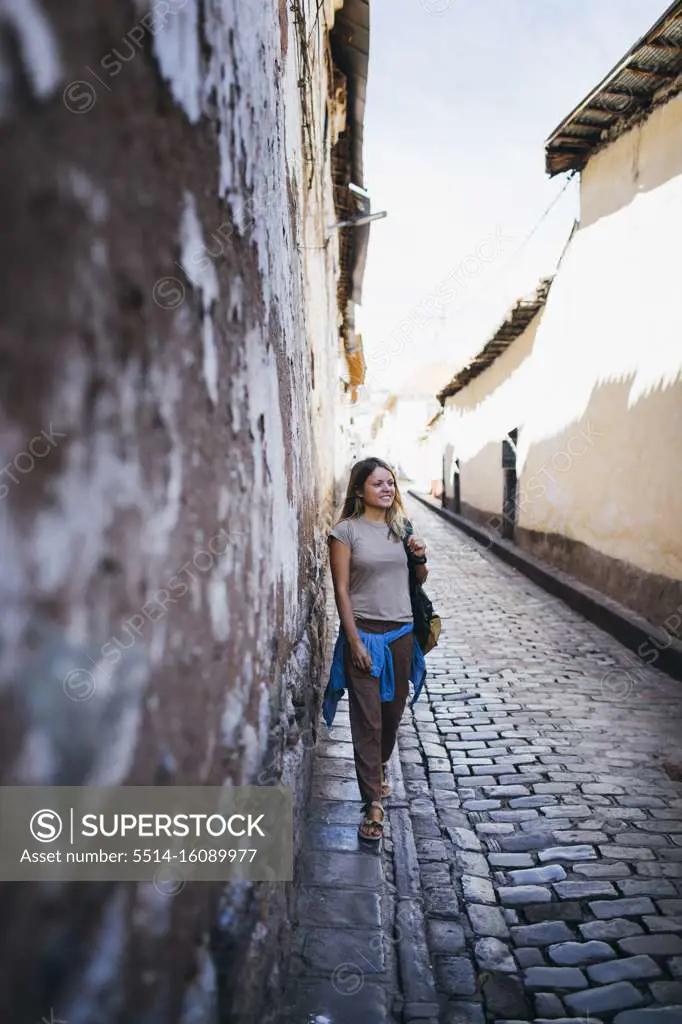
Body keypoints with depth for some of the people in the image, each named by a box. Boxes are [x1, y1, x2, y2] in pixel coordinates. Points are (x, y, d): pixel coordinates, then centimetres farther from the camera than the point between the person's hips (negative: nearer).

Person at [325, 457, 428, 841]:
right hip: (365, 633, -5)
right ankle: (374, 804, 5)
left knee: (393, 711, 15)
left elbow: (419, 580, 17)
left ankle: (379, 767, 43)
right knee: (368, 719, -3)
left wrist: (421, 558, -5)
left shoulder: (403, 527, 8)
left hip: (401, 632, 5)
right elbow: (341, 590, -9)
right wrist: (355, 641, -14)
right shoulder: (346, 531, -7)